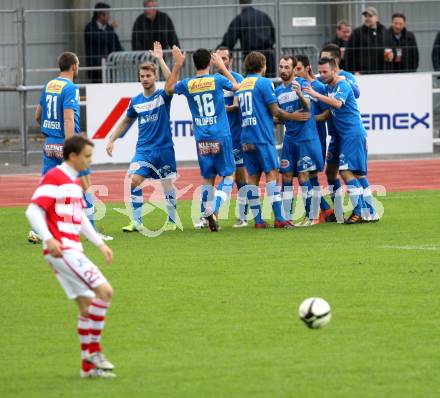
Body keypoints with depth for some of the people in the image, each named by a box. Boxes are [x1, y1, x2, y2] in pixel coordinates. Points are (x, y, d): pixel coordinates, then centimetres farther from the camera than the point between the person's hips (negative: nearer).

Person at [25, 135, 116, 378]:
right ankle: (93, 351, -9)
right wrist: (48, 238, -27)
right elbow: (33, 210, -16)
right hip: (61, 249, -10)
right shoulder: (53, 178, -10)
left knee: (87, 304, 9)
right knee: (105, 291, -16)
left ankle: (88, 365, 14)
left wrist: (99, 243, 25)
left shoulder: (74, 182, 19)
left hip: (72, 251, 10)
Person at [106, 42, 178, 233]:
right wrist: (112, 140, 17)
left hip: (164, 148, -3)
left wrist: (160, 60, -30)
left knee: (167, 184, 4)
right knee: (134, 181, -12)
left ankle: (172, 220, 21)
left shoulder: (163, 96, -5)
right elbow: (126, 122, 21)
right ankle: (136, 222, -5)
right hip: (144, 149, 3)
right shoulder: (136, 101, 7)